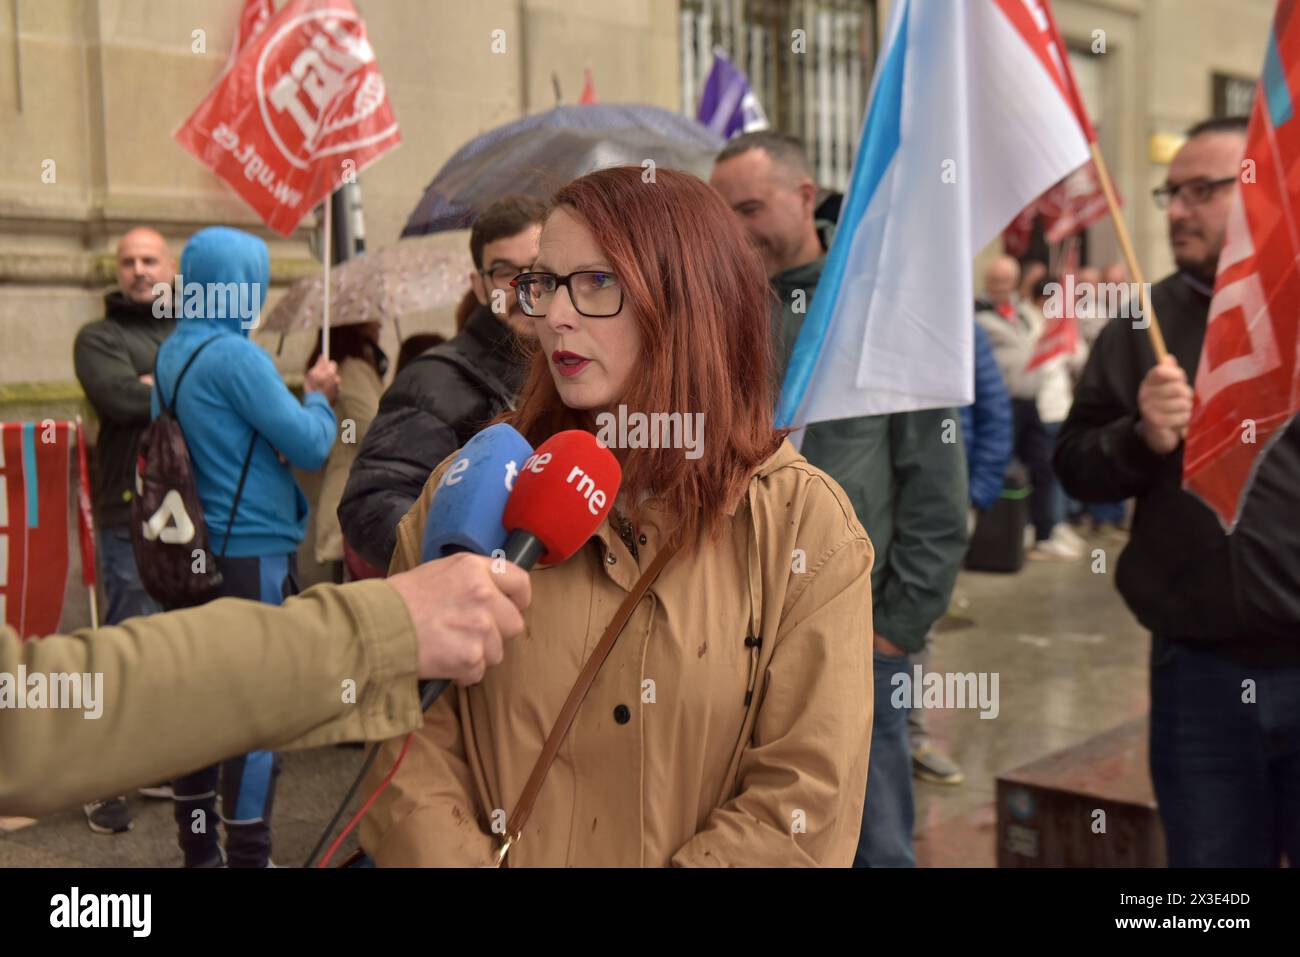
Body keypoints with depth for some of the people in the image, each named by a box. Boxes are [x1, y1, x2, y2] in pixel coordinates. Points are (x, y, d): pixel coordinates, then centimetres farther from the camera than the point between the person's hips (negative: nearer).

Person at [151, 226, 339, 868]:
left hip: (197, 551, 9)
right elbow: (309, 446, -15)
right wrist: (319, 397, 4)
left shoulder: (171, 354, 8)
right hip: (253, 552, -8)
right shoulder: (235, 356, -17)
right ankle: (248, 855, 5)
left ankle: (198, 848, 25)